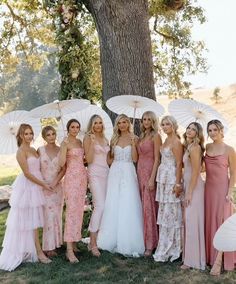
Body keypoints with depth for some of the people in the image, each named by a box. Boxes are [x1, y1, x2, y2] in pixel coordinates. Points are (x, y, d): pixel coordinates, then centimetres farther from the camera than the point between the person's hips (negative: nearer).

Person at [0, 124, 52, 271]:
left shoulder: (33, 150, 13)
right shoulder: (21, 151, -11)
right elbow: (27, 173, -16)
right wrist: (43, 184, -14)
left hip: (36, 186, 8)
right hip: (27, 187, -8)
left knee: (33, 219, 12)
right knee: (31, 220, -1)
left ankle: (28, 250, 22)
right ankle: (39, 252, 5)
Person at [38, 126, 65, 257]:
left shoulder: (61, 150, 3)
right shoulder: (40, 150, -1)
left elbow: (64, 168, -1)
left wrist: (55, 181, -12)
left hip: (57, 186, 2)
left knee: (57, 214, 9)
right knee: (48, 215, -5)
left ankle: (56, 241, 23)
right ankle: (49, 246, 3)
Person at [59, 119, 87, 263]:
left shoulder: (79, 141, 14)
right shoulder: (65, 142, -7)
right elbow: (62, 163, -17)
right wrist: (64, 147, -25)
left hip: (82, 177, 8)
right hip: (72, 177, -8)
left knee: (79, 210, 10)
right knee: (71, 210, -12)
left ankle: (74, 242, 21)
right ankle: (69, 250, -11)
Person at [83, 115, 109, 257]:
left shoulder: (105, 139, 16)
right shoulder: (88, 138, -3)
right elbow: (89, 160, -12)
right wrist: (92, 142, -18)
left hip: (106, 172, 7)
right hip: (95, 173, -7)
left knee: (103, 206, 4)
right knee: (100, 206, -15)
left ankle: (98, 239, 14)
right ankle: (93, 243, -9)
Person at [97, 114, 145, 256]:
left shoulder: (134, 138, 3)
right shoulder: (114, 139, 12)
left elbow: (135, 159, -6)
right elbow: (110, 159, 13)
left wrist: (133, 143, -12)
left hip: (128, 173, -3)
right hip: (115, 173, 3)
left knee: (128, 206, -4)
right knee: (113, 206, 4)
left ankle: (128, 242, 4)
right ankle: (114, 239, 15)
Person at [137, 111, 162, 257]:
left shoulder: (156, 136, -6)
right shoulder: (142, 136, 16)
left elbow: (157, 159, -12)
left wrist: (152, 178, -17)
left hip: (150, 171, -7)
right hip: (140, 171, 7)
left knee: (149, 206, -6)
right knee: (143, 205, 9)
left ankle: (150, 244, 1)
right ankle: (143, 239, 17)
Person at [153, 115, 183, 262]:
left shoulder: (176, 142, -11)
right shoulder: (167, 140, 14)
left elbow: (179, 164, -15)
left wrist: (177, 184, -18)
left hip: (172, 179, -9)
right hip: (163, 178, 9)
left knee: (170, 213, -2)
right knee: (164, 213, 11)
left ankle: (169, 250, 7)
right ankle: (166, 248, 20)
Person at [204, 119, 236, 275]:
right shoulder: (207, 147, 6)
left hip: (222, 188, -5)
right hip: (209, 188, 5)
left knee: (221, 222, -4)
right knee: (210, 222, 9)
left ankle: (218, 261, -2)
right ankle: (210, 255, 20)